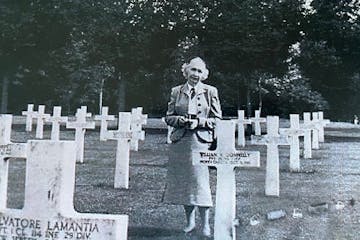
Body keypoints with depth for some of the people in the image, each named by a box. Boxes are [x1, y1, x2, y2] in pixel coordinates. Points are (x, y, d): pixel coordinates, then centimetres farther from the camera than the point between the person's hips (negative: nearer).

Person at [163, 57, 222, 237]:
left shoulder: (210, 91, 5)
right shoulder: (176, 91, 10)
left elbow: (217, 119, 5)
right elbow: (168, 117, 13)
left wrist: (199, 122, -10)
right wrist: (179, 119, -8)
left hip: (201, 141, -3)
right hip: (179, 142, 3)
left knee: (200, 180, -9)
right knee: (182, 181, 5)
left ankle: (205, 224, 3)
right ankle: (190, 221, 20)